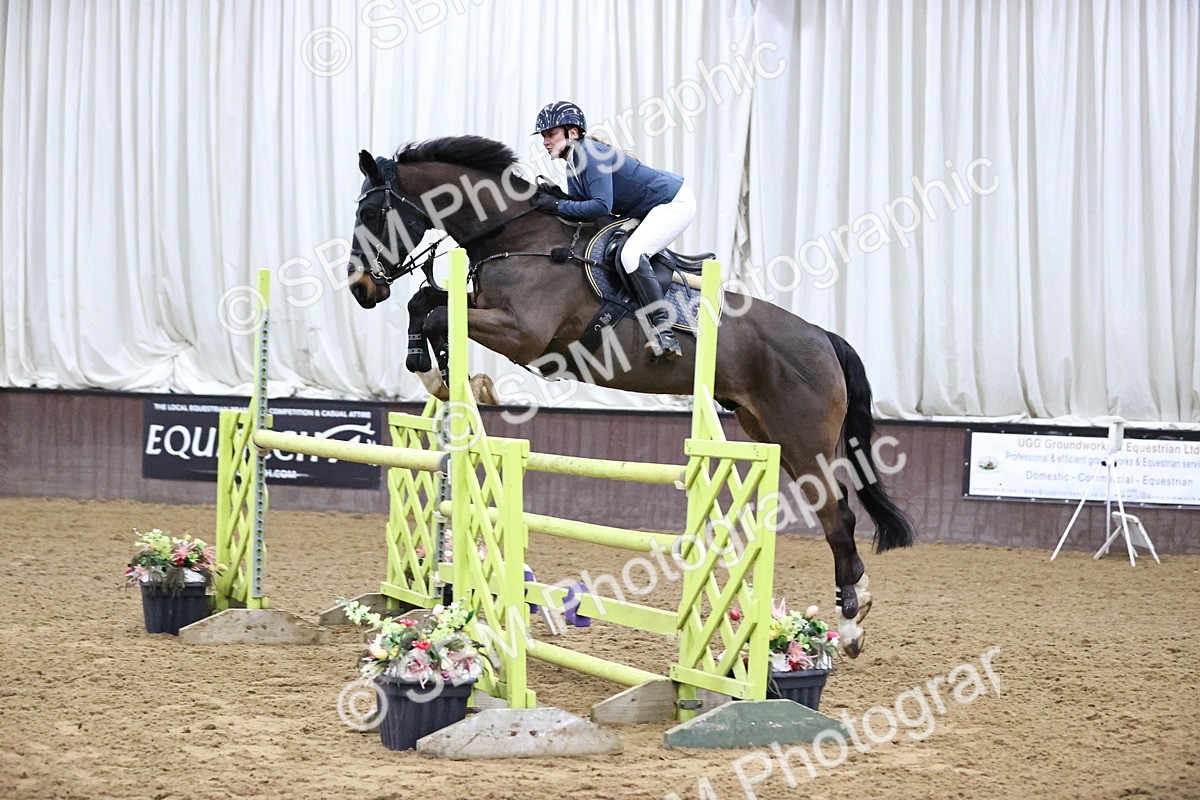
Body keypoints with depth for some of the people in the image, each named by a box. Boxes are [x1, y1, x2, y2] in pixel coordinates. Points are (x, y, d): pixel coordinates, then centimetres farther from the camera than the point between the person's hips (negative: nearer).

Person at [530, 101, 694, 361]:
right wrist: (551, 197, -10)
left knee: (631, 254, -26)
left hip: (674, 201, -11)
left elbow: (601, 205, -31)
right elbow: (579, 205, 5)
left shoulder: (592, 154, -22)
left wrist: (558, 205, -26)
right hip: (651, 211, 11)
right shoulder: (573, 166, 9)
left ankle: (664, 334, -29)